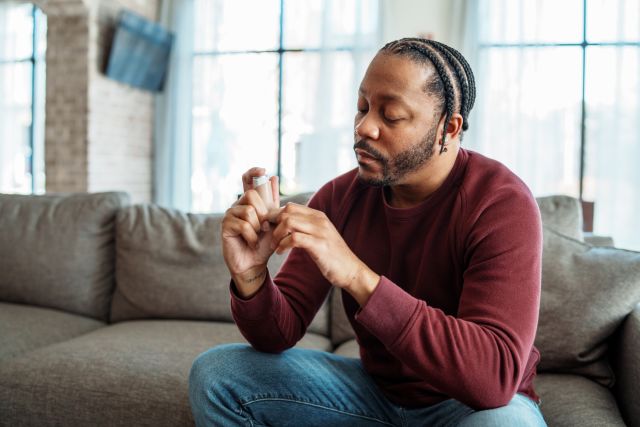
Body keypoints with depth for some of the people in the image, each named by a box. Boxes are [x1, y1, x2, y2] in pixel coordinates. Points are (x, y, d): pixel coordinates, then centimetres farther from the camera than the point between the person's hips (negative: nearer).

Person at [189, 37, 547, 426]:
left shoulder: (502, 204, -22)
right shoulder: (339, 197, -7)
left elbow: (496, 376, -34)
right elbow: (279, 335, -6)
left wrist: (357, 276, -40)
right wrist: (251, 277, -29)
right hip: (377, 390, 4)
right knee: (214, 373, -7)